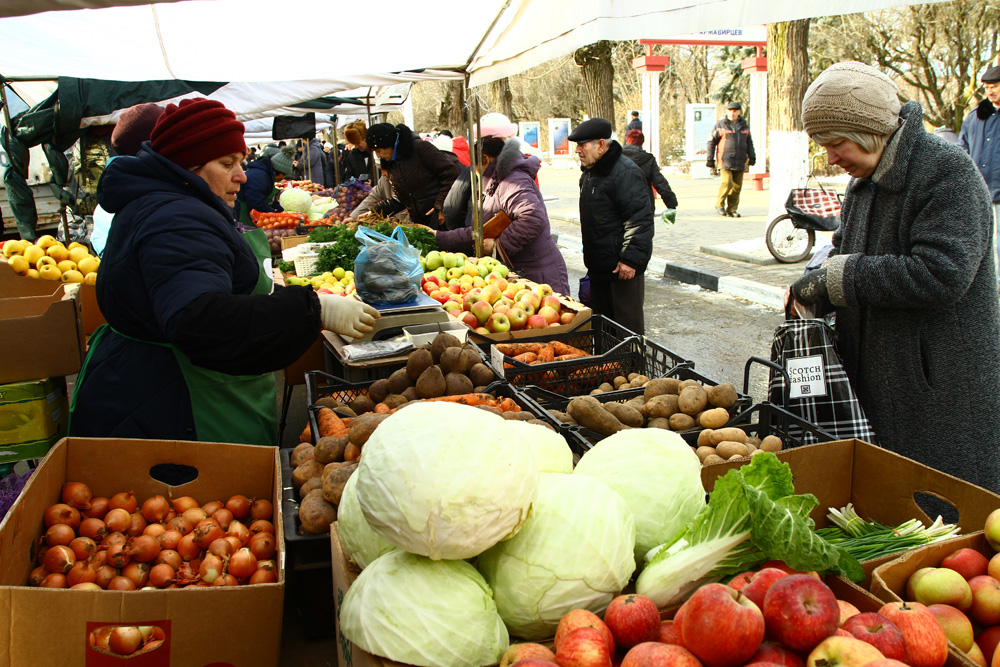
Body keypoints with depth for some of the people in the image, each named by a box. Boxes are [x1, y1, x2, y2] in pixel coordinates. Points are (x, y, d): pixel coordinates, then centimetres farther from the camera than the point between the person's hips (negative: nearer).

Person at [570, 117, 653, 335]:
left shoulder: (625, 172, -18)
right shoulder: (590, 172, 13)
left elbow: (639, 220, -22)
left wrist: (630, 259, -24)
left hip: (622, 268, -10)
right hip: (599, 266, 10)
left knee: (627, 324, -3)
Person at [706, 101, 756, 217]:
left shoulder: (744, 126, 14)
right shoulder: (720, 126, 2)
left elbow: (749, 142, 23)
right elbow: (711, 142, 2)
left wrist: (752, 157, 16)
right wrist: (710, 159, -2)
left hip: (740, 162, 4)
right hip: (725, 160, -4)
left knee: (737, 186, 2)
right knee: (727, 183, -16)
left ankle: (732, 209, 12)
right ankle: (719, 204, 4)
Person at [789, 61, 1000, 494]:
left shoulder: (948, 173, -15)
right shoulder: (864, 182, 11)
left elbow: (942, 274, -26)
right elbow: (846, 253, 22)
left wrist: (838, 278, -19)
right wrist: (817, 289, 0)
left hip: (945, 394, -8)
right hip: (875, 387, 8)